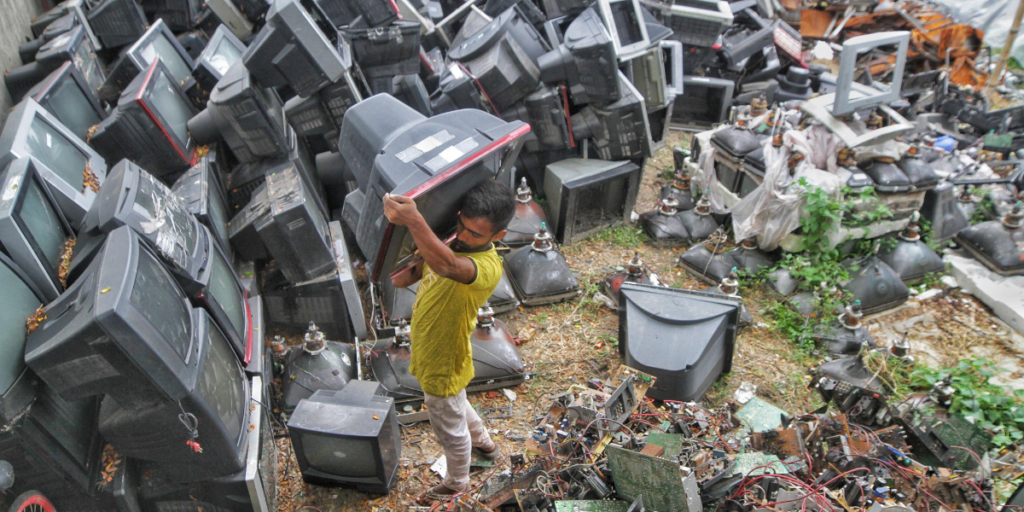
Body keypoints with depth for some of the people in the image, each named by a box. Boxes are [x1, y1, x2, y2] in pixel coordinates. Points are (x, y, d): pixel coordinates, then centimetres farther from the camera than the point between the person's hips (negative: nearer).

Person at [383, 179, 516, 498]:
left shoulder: (487, 266, -36)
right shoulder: (448, 242, -9)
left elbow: (449, 267, -60)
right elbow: (402, 279, 0)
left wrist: (413, 220, -72)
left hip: (443, 365, -8)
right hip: (429, 352, 9)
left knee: (450, 429, 19)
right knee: (455, 406, 34)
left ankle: (457, 483, 48)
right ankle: (485, 445, 62)